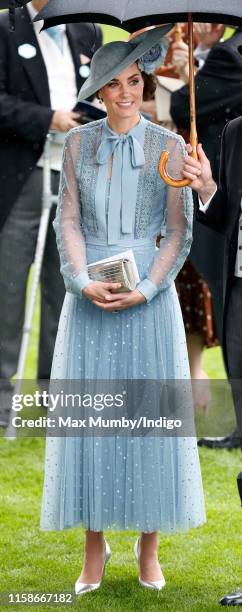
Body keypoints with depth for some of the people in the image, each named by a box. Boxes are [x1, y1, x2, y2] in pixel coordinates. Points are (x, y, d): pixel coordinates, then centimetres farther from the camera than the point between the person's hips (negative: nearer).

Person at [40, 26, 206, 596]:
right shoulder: (78, 144, 6)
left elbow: (180, 231, -1)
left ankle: (148, 548, 11)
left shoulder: (168, 146, 0)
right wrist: (84, 283, -11)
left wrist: (146, 290, -13)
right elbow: (68, 221, 3)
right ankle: (94, 549, 9)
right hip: (89, 292, 1)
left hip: (149, 291, -1)